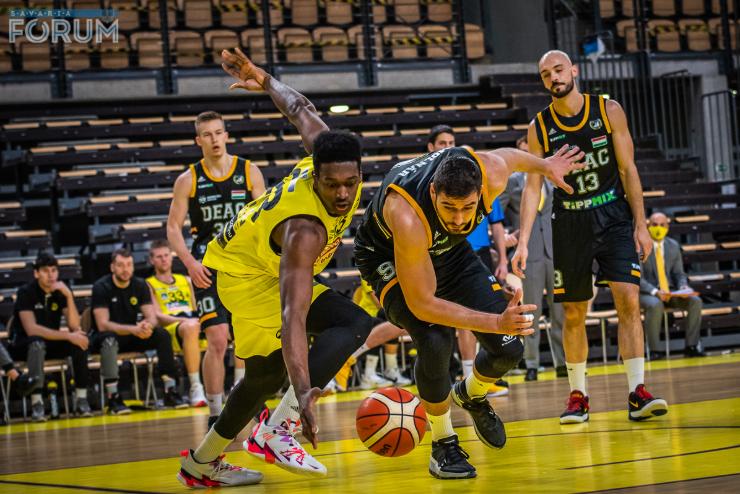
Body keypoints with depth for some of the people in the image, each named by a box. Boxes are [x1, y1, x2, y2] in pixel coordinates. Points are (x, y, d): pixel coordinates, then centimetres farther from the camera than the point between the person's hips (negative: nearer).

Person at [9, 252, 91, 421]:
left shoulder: (61, 292, -2)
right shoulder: (26, 292, -16)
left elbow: (75, 327, -12)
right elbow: (31, 329, -27)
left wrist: (69, 296, -23)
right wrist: (67, 336, -32)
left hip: (51, 343, 5)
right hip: (23, 344, -5)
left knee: (80, 341, -23)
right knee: (38, 343, -39)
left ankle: (81, 399, -22)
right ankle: (36, 403, -41)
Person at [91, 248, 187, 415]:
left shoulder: (140, 285, 0)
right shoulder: (101, 287, -14)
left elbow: (152, 318, -6)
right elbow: (102, 325, -22)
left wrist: (147, 325, -33)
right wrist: (133, 329, -35)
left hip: (132, 335, 4)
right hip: (110, 335, -4)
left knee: (162, 334, -20)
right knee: (109, 340, -39)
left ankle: (170, 392, -19)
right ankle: (113, 398, -41)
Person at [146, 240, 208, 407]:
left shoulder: (185, 280, 30)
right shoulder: (149, 285, 14)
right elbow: (158, 316, 0)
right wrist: (184, 320, -17)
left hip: (194, 324, 5)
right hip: (170, 329, -5)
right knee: (190, 327, -43)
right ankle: (195, 388, -41)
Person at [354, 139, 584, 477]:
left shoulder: (492, 173, -30)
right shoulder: (408, 216, -44)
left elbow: (509, 155, -3)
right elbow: (422, 303, -37)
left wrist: (546, 166, 17)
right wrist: (496, 322, -43)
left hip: (448, 248, 5)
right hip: (388, 255, -5)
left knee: (509, 348, -5)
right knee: (435, 341, -30)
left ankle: (471, 396, 31)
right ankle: (443, 444, -6)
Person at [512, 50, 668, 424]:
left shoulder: (608, 111, -2)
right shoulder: (539, 127, -1)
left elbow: (628, 169, -1)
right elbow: (532, 186, -1)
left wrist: (640, 224, -7)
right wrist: (523, 242, -11)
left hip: (614, 216, -1)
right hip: (569, 222, 1)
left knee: (628, 299, -14)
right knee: (573, 313, 4)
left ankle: (637, 393, -14)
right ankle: (578, 395, 16)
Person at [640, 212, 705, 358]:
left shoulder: (673, 246, 9)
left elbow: (679, 273, 14)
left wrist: (683, 287, -9)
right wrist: (655, 292, -27)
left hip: (670, 291, 5)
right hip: (647, 293, -5)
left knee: (695, 301, -20)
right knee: (655, 305, -38)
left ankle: (691, 346, -16)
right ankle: (655, 351, -30)